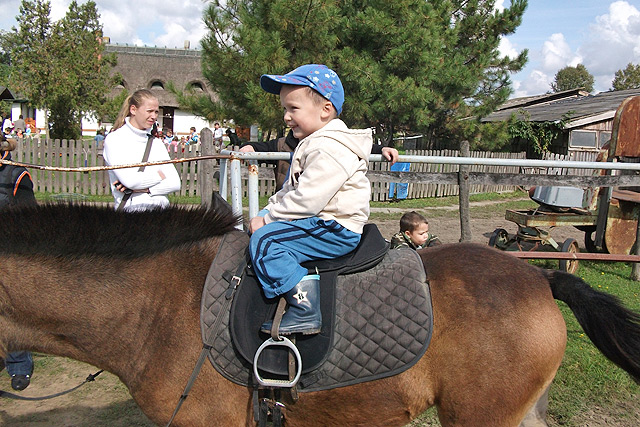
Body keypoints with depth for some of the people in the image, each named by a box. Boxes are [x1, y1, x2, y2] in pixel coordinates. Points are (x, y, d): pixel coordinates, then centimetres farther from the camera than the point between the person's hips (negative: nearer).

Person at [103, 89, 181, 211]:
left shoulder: (156, 143, 17)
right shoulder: (114, 139, 3)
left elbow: (175, 183, 7)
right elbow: (130, 180, -11)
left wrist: (145, 189, -8)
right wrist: (160, 175, 2)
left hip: (161, 207, 4)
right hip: (131, 208, -4)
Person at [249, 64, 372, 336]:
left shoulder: (329, 149, -21)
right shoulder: (315, 142, 16)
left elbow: (307, 199, -26)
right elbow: (292, 189, 24)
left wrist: (267, 219, -16)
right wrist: (269, 209, 10)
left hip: (336, 230, -12)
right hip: (324, 222, 12)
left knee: (264, 240, -23)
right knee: (264, 227, 20)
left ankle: (305, 312, -26)